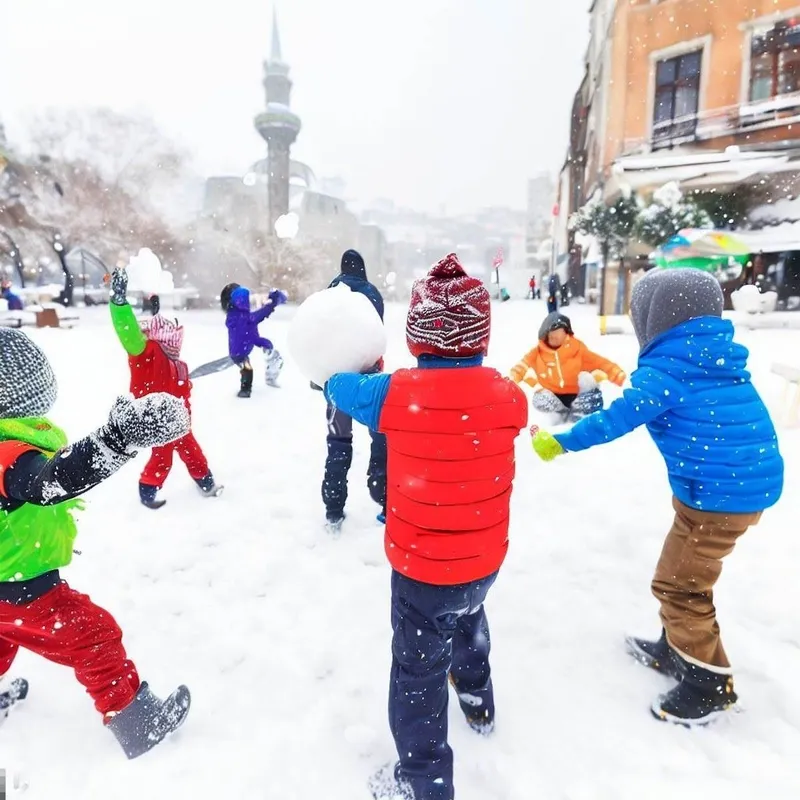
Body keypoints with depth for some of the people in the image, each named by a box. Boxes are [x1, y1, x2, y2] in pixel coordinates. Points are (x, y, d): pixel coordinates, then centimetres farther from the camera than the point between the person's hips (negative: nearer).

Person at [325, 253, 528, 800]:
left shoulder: (395, 396, -22)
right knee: (469, 618, 35)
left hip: (422, 569, -4)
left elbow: (342, 389, -2)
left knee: (419, 669, 16)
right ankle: (478, 703, 60)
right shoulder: (511, 398, -14)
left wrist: (338, 373, 20)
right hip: (486, 560, 5)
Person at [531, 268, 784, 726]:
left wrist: (559, 443, -13)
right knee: (688, 575, 23)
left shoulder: (666, 368, -18)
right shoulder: (721, 358, 8)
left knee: (677, 585, 7)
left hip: (718, 493, -9)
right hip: (754, 483, 9)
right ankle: (677, 650, 41)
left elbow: (617, 419, -21)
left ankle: (711, 684, 23)